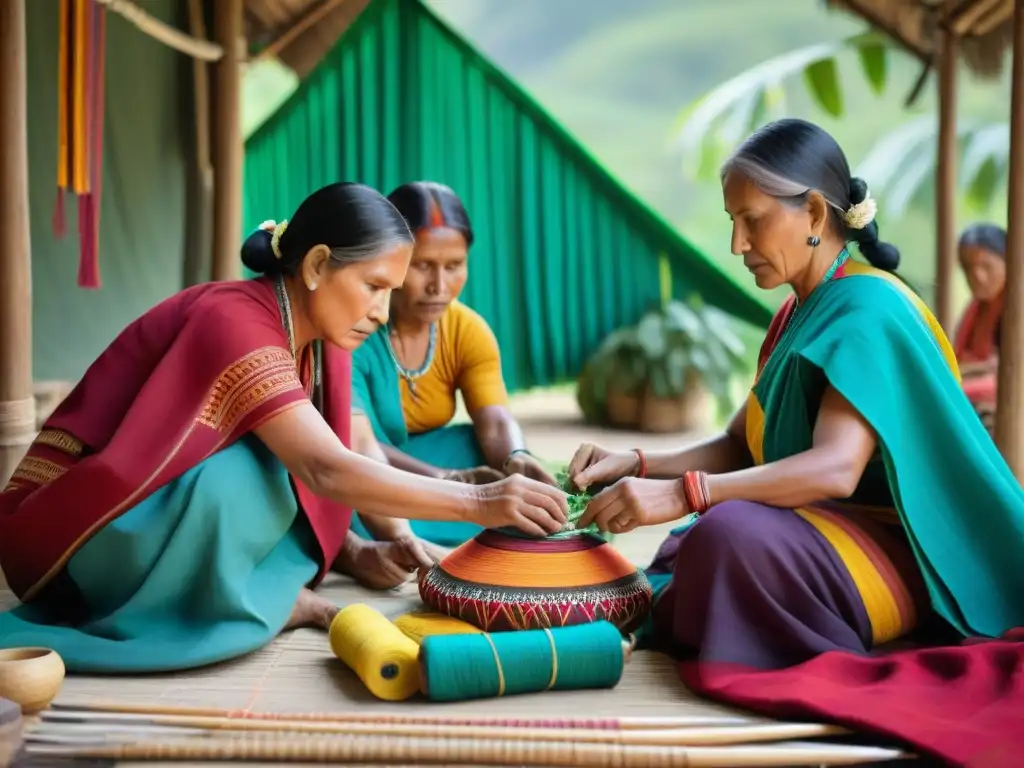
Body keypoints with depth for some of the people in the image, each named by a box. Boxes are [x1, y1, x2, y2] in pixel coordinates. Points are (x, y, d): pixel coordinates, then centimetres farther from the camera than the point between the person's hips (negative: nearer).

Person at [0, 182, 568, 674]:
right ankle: (270, 599, -9)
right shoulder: (235, 322, -27)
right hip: (89, 532, -8)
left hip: (190, 522, 8)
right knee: (248, 473, -31)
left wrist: (356, 551, -14)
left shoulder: (321, 339, -1)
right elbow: (325, 471, -35)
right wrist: (478, 503, -35)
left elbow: (317, 478, 3)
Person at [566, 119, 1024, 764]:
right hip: (822, 530, 9)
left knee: (733, 534, -34)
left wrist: (682, 494, -39)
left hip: (891, 553, -9)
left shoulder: (865, 308, -17)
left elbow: (836, 469, -31)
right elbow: (740, 447, 9)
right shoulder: (801, 313, 12)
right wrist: (639, 465, -8)